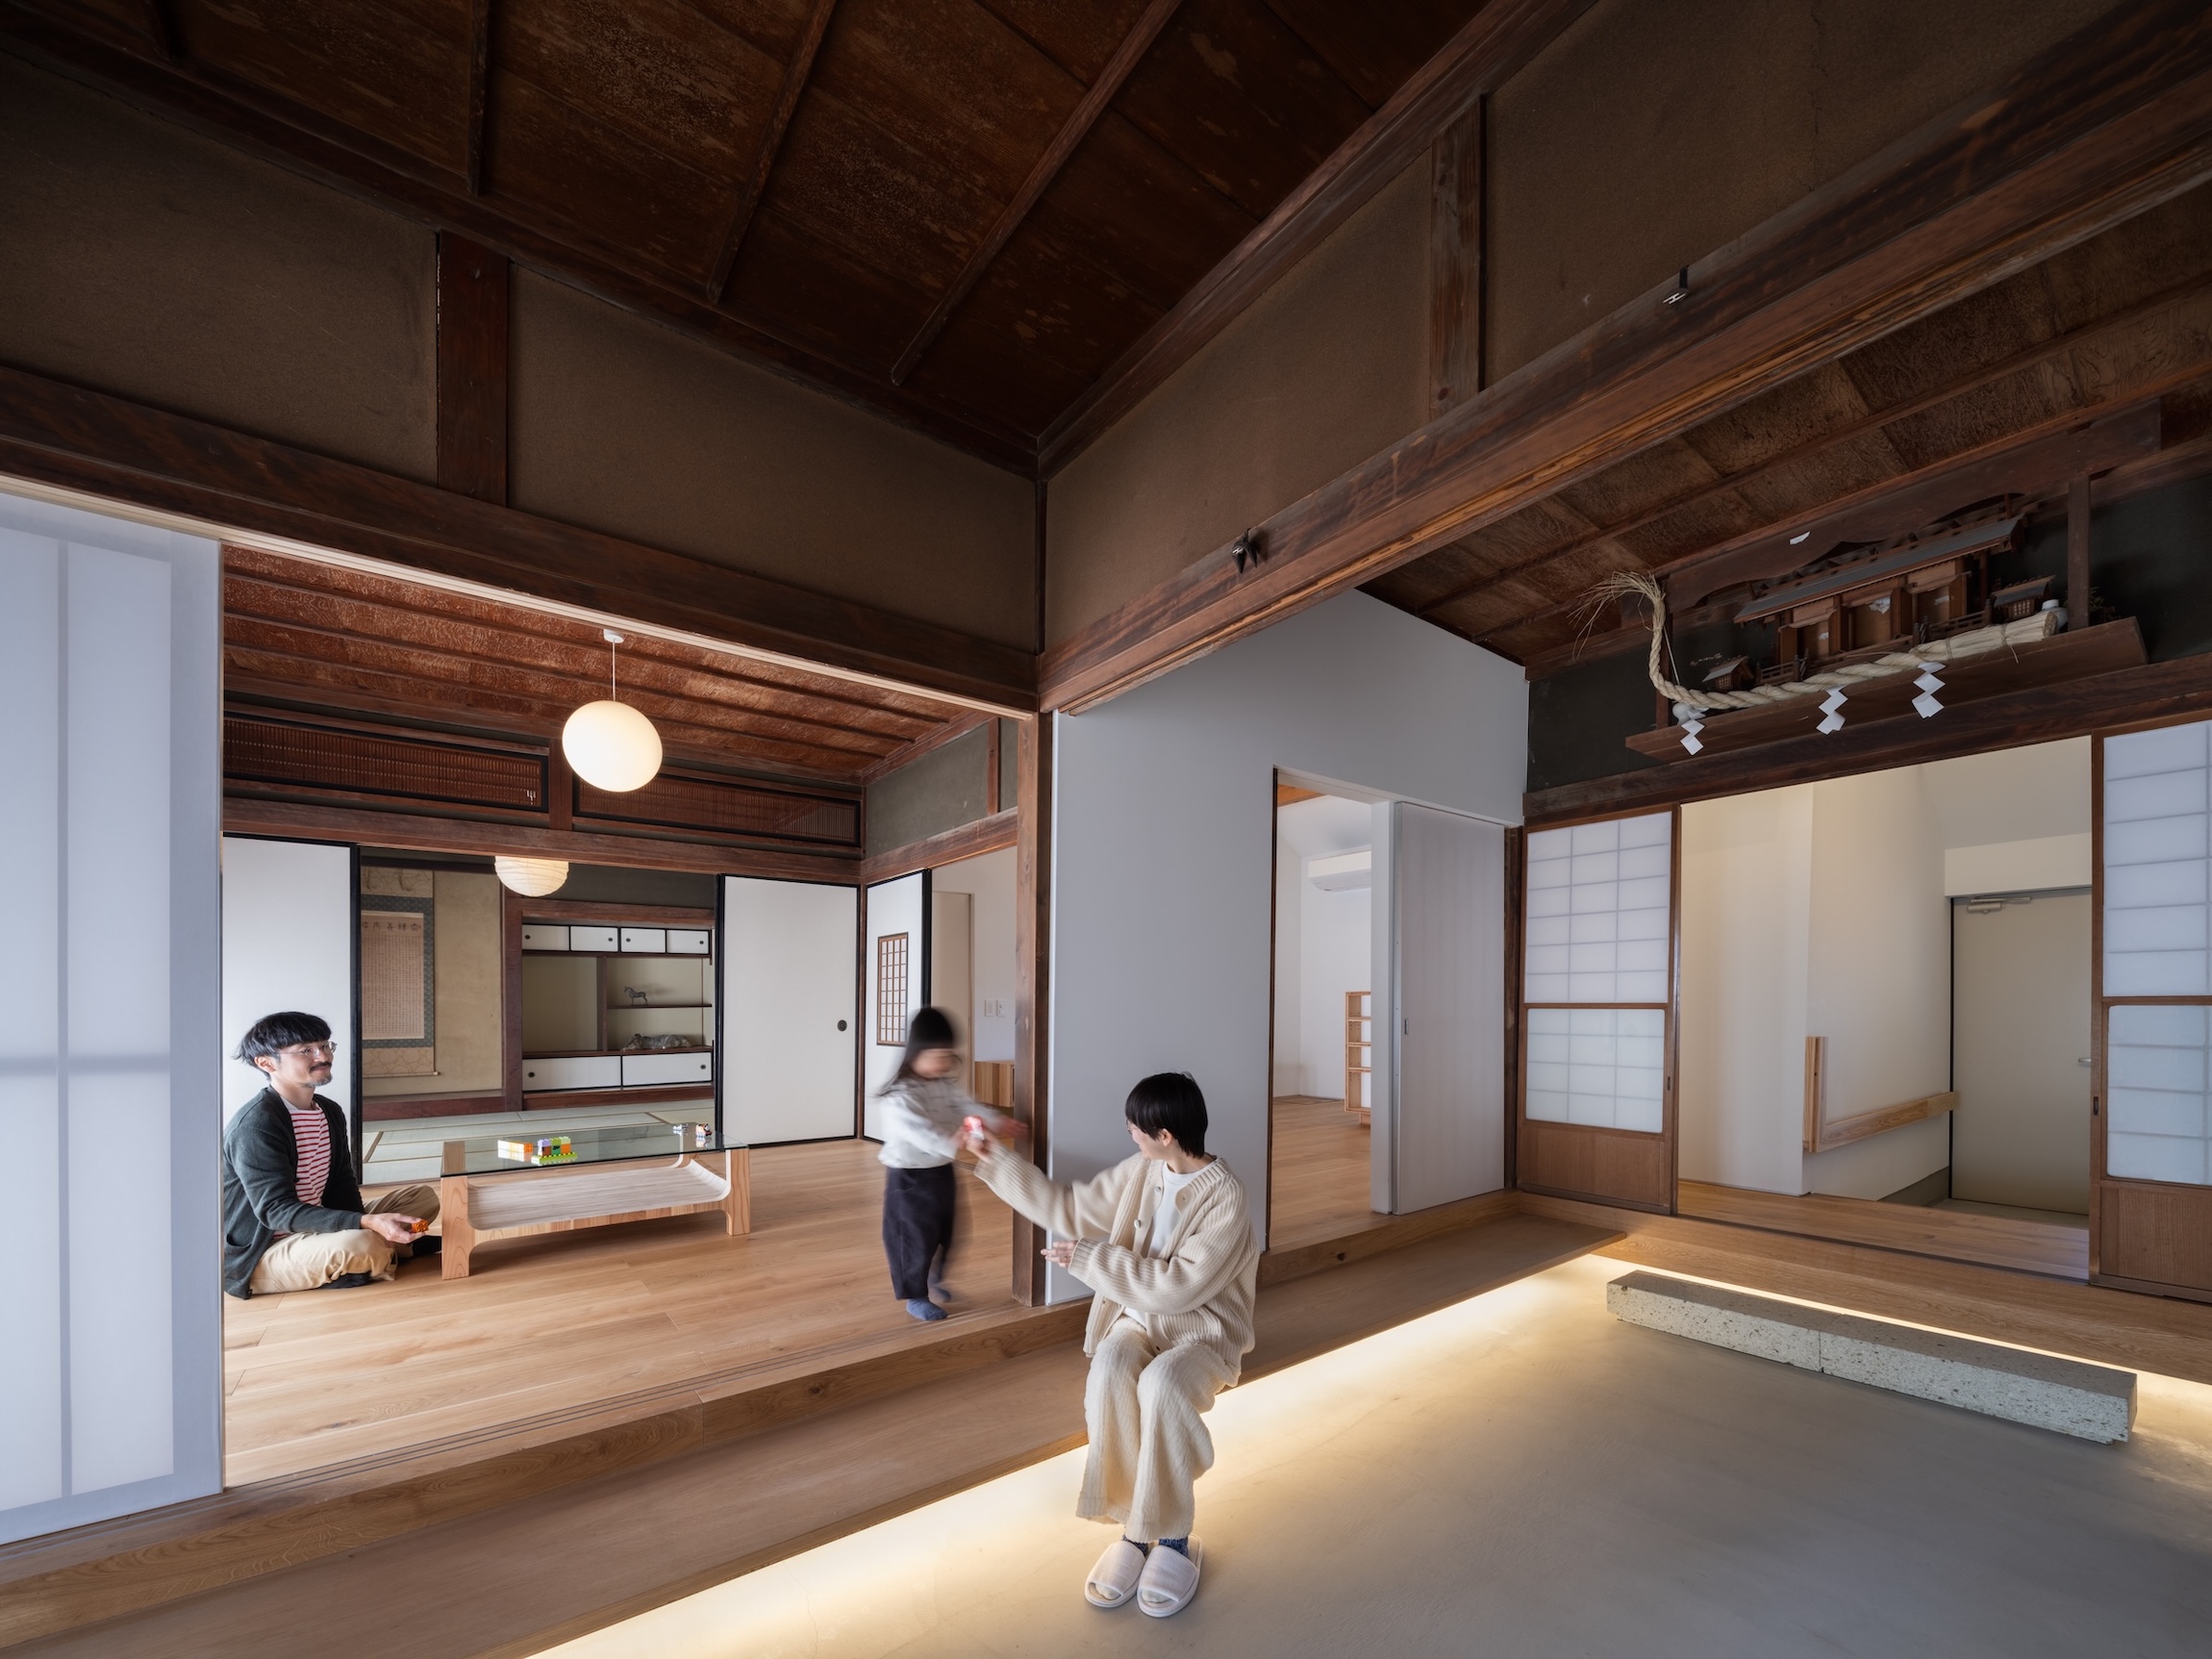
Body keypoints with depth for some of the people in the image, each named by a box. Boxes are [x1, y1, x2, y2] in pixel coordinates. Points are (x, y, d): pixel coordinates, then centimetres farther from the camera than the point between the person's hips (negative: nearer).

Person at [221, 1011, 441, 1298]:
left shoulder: (330, 1112, 5)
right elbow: (276, 1210, -27)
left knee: (424, 1198, 6)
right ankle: (382, 1253, -4)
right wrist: (366, 1224, -36)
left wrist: (364, 1227, -14)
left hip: (312, 1231, 8)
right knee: (357, 1246, -35)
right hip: (256, 1259, -8)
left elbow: (343, 1187, 7)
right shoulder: (255, 1126, -21)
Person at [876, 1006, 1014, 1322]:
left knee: (946, 1230, 20)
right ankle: (916, 1296, 23)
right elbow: (917, 1130, -37)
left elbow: (967, 1107, -5)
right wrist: (950, 1144, -52)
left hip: (941, 1172, 8)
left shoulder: (947, 1087, 1)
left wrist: (995, 1121, -26)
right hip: (910, 1177, -7)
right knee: (915, 1236, 5)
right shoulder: (899, 1095, -25)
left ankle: (934, 1281, 43)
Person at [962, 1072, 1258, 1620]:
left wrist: (1087, 1258, -22)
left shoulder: (1225, 1198, -20)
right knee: (1108, 1375, -28)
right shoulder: (1142, 1171, -2)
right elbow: (1068, 1209, 7)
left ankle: (1173, 1539, -13)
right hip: (1140, 1316, 5)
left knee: (1160, 1385, -34)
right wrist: (995, 1159, 4)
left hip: (1205, 1331, -4)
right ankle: (1133, 1529, -12)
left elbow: (1176, 1287, -26)